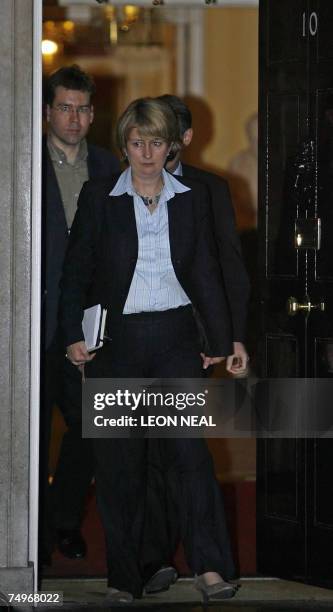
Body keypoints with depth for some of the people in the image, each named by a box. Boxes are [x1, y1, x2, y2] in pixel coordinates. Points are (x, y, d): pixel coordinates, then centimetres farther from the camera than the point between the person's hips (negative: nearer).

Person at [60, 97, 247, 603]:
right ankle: (125, 574, 9)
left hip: (175, 337, 1)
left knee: (189, 447, -12)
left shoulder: (193, 199, 8)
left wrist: (221, 342, 8)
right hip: (116, 339, 0)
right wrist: (74, 335, -4)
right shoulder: (99, 198, 3)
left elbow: (206, 273, 10)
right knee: (120, 462, 2)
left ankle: (208, 567, -11)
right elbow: (75, 271, 5)